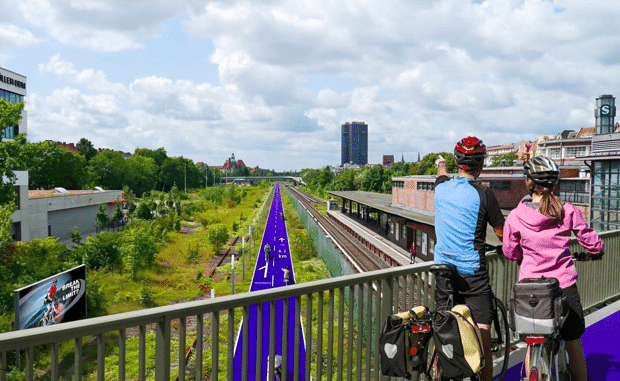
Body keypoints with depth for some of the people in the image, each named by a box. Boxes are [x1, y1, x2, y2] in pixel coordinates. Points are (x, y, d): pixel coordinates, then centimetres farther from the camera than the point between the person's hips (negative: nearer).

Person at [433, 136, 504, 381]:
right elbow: (502, 234, -3)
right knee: (482, 334, 2)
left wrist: (440, 164, 51)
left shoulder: (441, 187, 2)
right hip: (472, 273, -5)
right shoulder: (482, 194, -12)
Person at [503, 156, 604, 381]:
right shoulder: (568, 212, -8)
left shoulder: (516, 216, -9)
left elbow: (509, 253, 3)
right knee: (573, 343, 19)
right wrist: (596, 250, 25)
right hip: (565, 286, 1)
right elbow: (592, 243, 2)